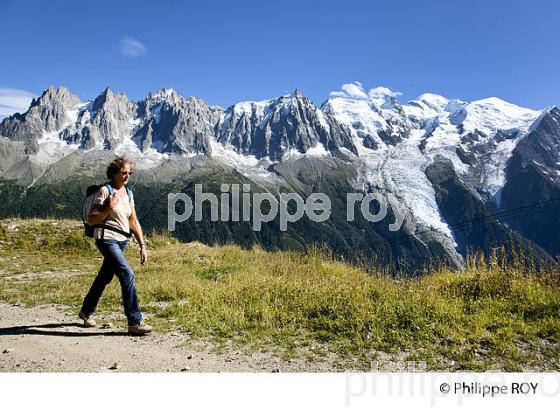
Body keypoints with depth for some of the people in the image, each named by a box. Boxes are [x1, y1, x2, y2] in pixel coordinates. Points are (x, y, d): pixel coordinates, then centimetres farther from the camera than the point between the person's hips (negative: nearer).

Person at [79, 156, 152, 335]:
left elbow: (134, 221, 12)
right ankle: (135, 322, -13)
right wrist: (109, 207, -22)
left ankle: (86, 311, 40)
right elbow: (91, 219, -9)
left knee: (104, 278, 18)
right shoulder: (105, 191, -8)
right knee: (127, 275, -17)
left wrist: (142, 245, 7)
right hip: (106, 239, -7)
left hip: (122, 240, 7)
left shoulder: (128, 193, 10)